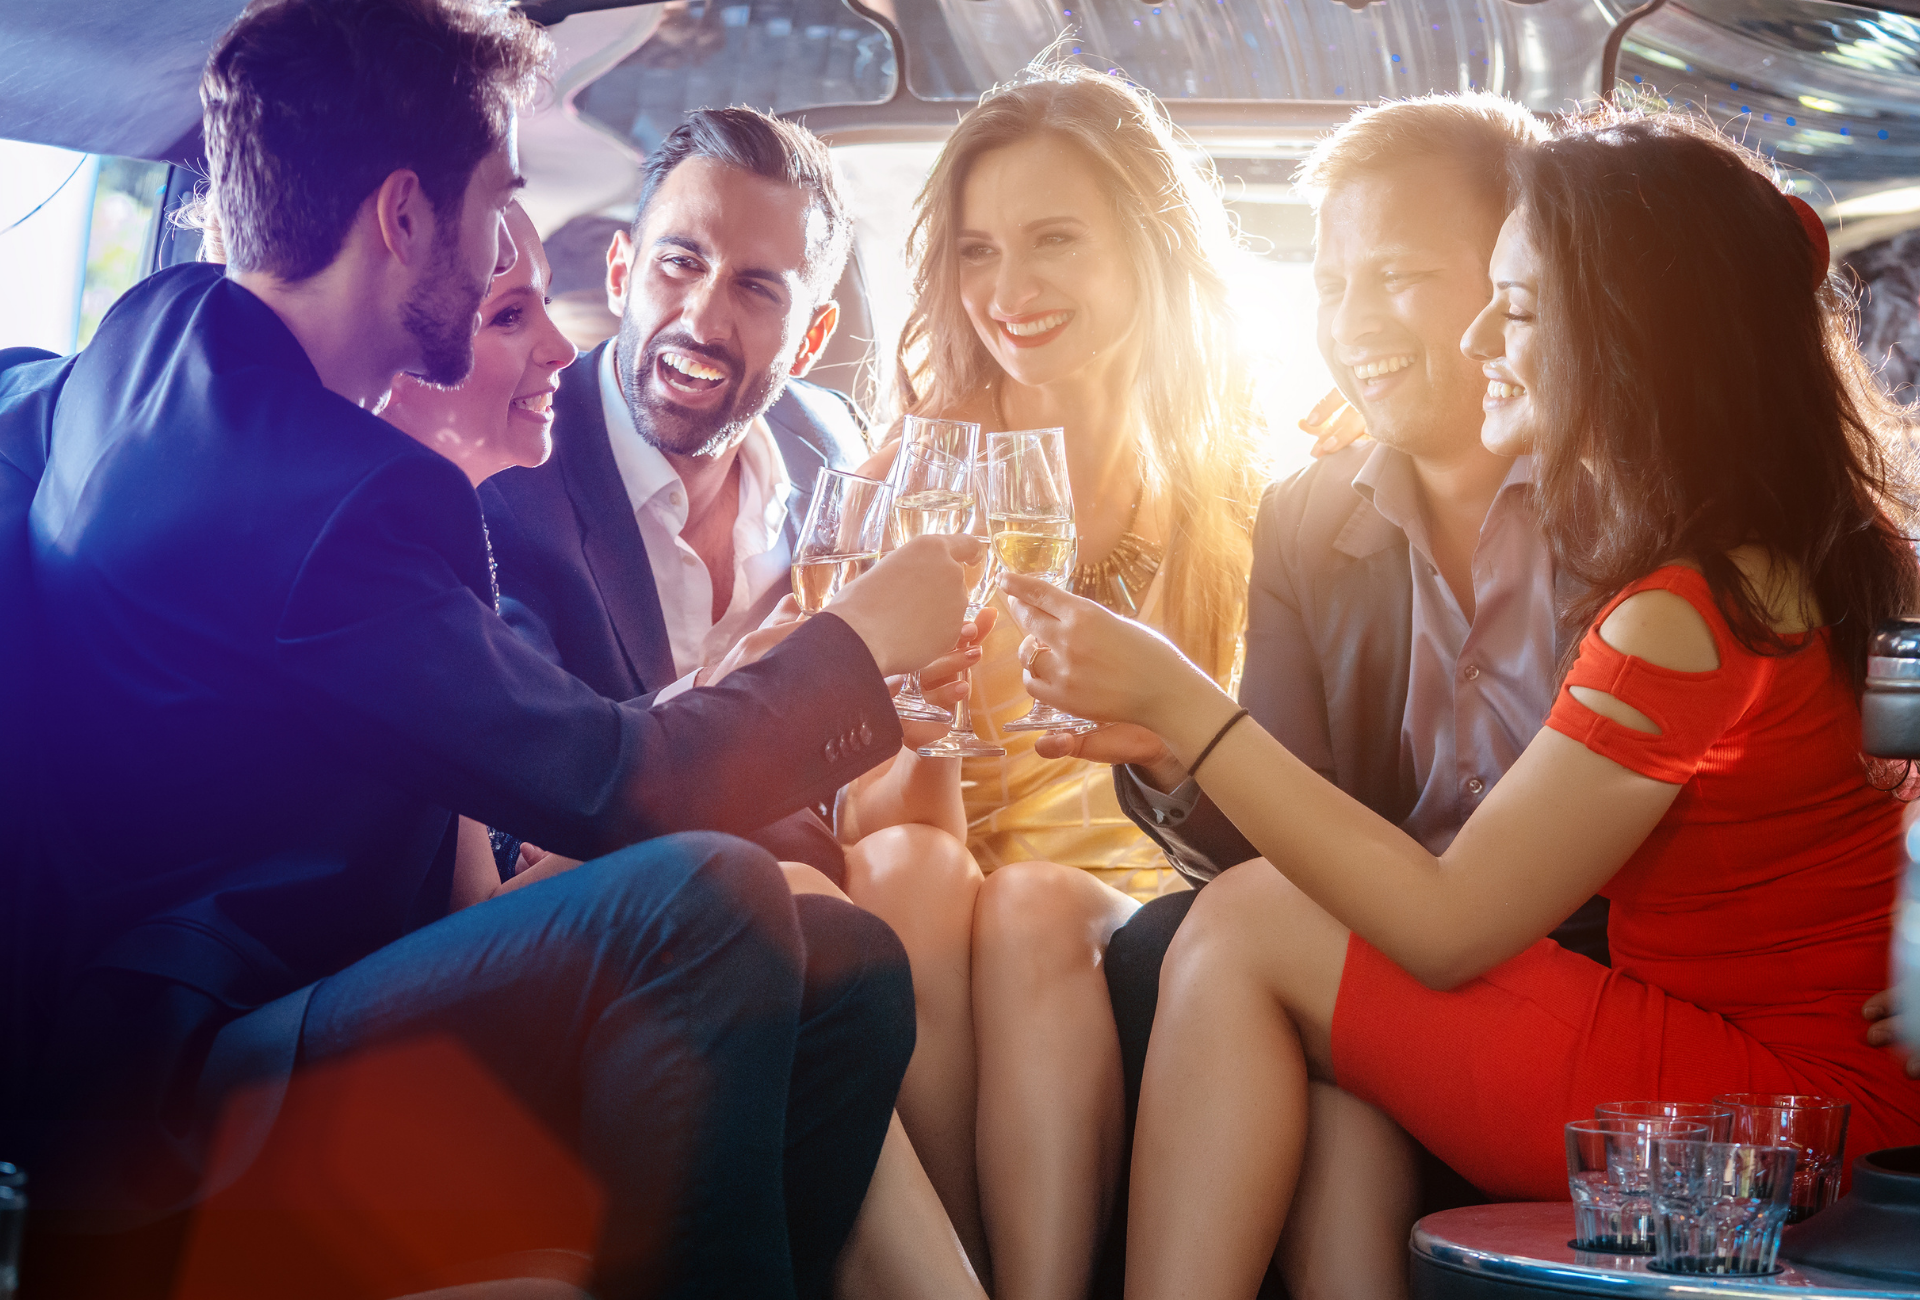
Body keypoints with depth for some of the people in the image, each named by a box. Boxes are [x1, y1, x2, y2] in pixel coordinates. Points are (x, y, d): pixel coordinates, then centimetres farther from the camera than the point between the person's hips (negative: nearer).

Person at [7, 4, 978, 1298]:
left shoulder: (156, 327, 9)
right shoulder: (313, 492, -23)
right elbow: (616, 788, -19)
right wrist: (865, 633, -5)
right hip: (153, 1108, -10)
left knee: (851, 966, -3)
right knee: (709, 902, -31)